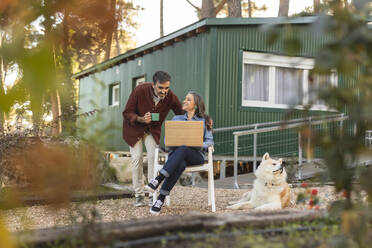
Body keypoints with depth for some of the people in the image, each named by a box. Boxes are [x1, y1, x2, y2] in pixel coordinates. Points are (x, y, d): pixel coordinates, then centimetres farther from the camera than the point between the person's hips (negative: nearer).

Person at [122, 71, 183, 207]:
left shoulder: (171, 97, -23)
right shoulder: (140, 90, -29)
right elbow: (127, 113, -21)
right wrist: (141, 119, -39)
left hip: (153, 128, 2)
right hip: (134, 126, -2)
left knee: (153, 157, -11)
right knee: (137, 157, -6)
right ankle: (139, 195, 3)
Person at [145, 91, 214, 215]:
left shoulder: (204, 121, 14)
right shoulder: (176, 119, 21)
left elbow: (209, 140, 7)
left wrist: (200, 145, -14)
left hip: (196, 155, -1)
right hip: (176, 152, 1)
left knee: (182, 149, -39)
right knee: (180, 165, -38)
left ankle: (158, 180, -47)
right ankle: (161, 198, -44)